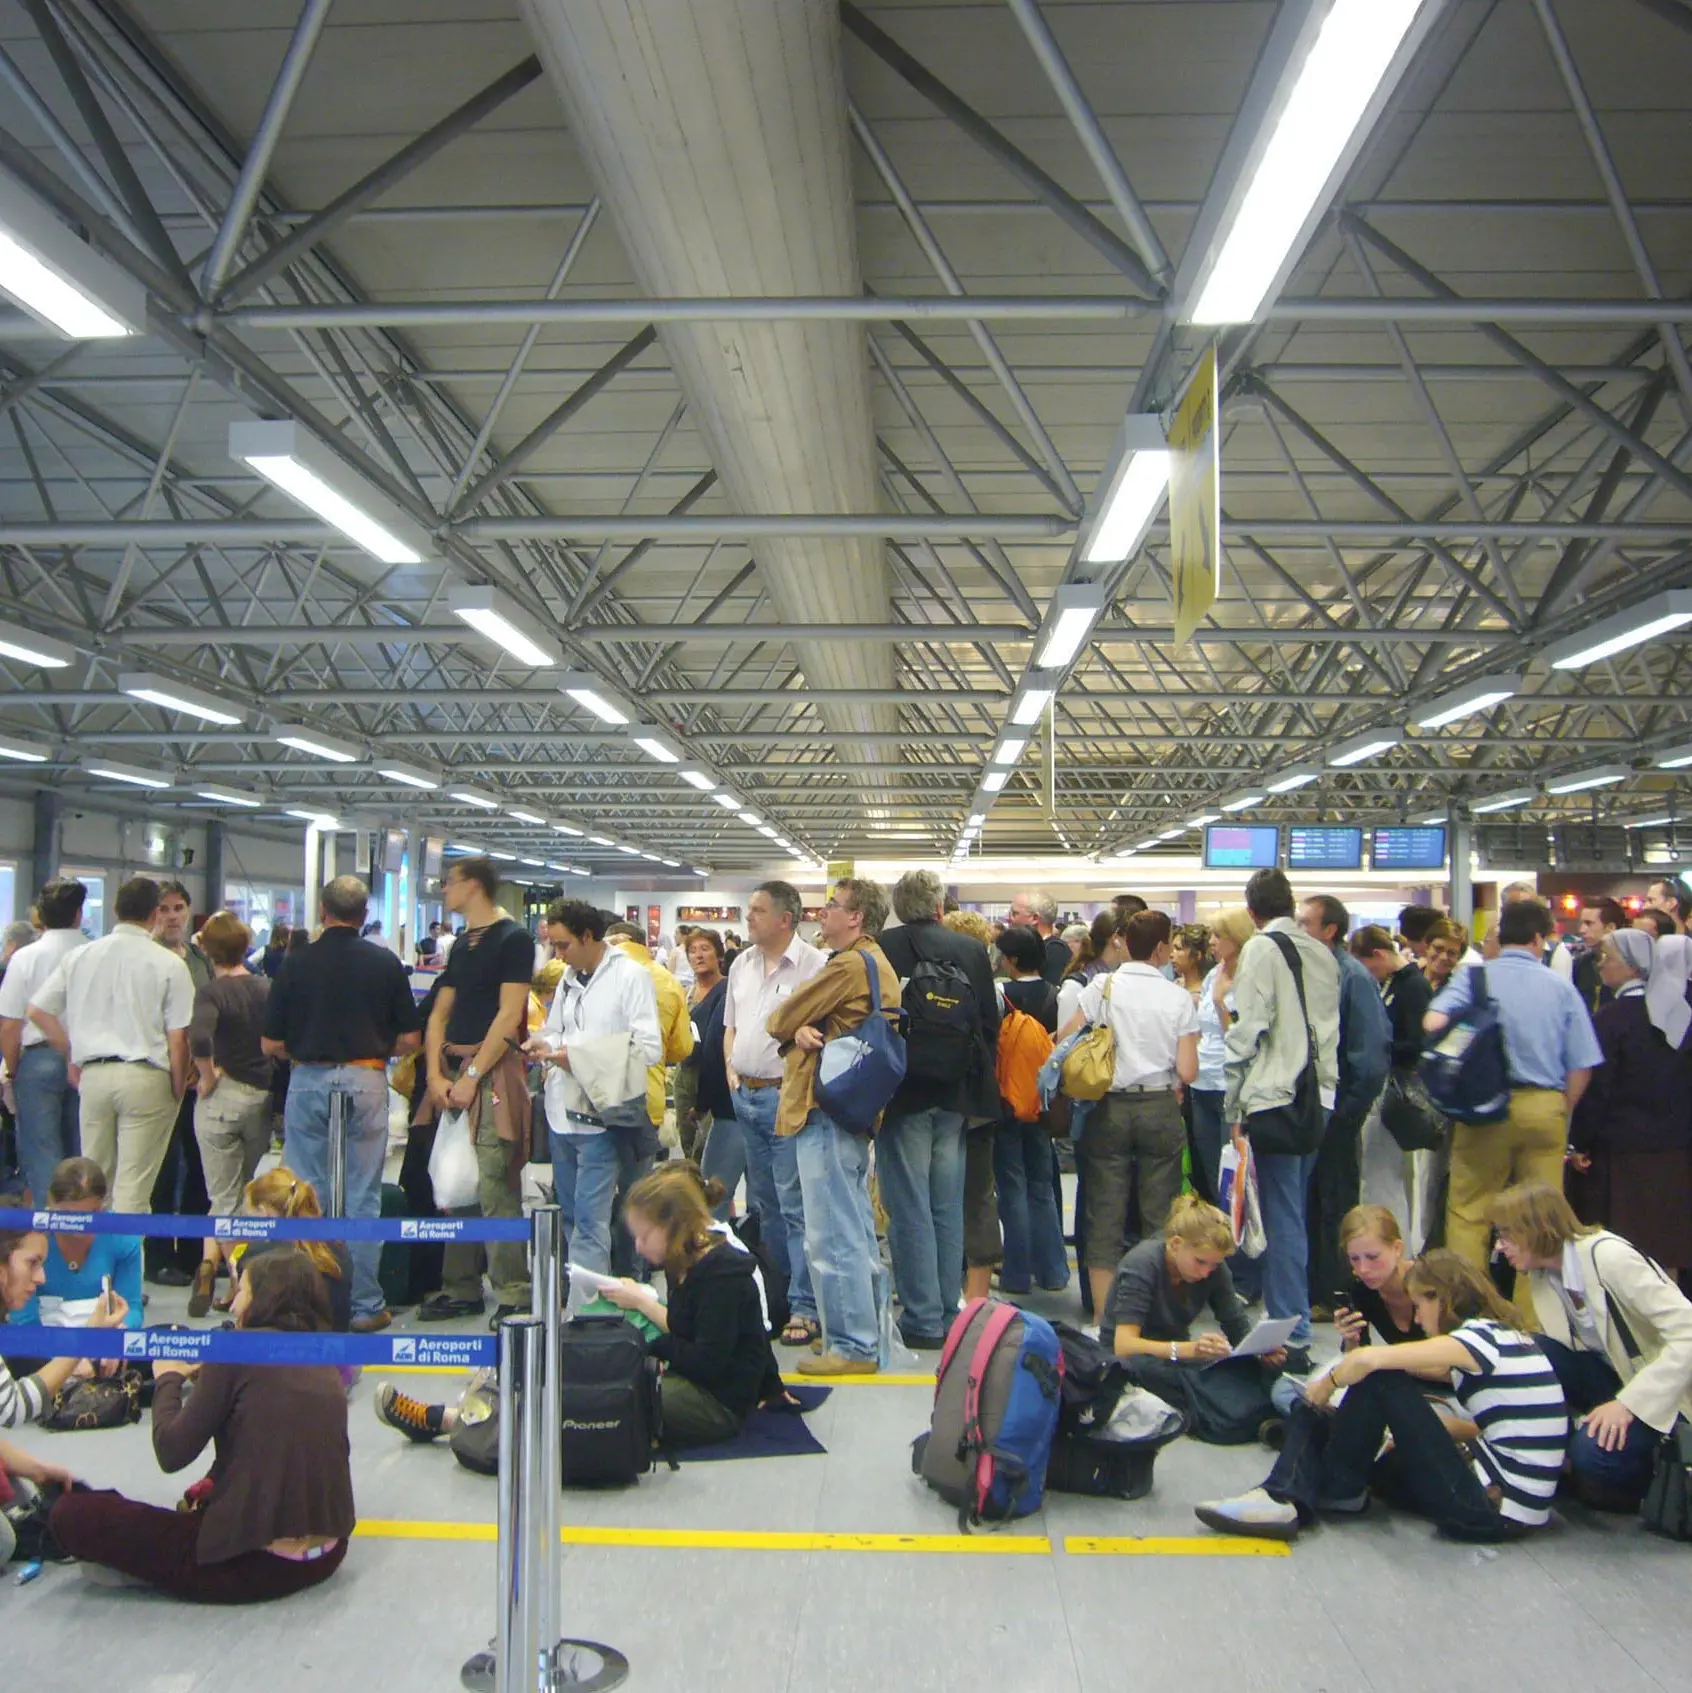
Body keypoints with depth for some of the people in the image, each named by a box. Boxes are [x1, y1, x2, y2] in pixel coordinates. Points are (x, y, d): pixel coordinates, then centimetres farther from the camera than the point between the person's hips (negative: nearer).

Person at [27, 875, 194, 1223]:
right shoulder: (168, 964, -7)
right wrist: (178, 1087, 3)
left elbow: (38, 1011, 10)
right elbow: (177, 1039, -8)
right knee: (133, 1187, 0)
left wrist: (73, 1055, 19)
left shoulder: (79, 956, 5)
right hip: (145, 1076, -4)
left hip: (93, 1073, 4)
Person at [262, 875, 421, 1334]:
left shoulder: (297, 962, -2)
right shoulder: (385, 963, -1)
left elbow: (270, 1044, 0)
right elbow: (410, 1039, 0)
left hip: (308, 1081, 0)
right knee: (363, 1198, 5)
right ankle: (365, 1305, 9)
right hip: (366, 1081, 0)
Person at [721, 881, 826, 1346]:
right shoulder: (742, 964, 13)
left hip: (787, 1097, -8)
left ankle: (806, 1308, -1)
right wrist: (731, 1069, 9)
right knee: (763, 1203, 16)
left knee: (796, 1205, -7)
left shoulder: (813, 965, -11)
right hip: (746, 1097, 8)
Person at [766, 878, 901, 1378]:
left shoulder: (849, 965, -16)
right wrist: (804, 1030, -9)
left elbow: (778, 1021, -11)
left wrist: (793, 1028, 11)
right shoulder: (877, 963, 17)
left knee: (832, 1238, -5)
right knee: (857, 1234, 16)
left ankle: (851, 1346, 1)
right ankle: (864, 1338, 25)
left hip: (826, 1111, -11)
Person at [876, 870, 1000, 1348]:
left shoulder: (882, 950, -9)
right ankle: (948, 1314, 20)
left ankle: (923, 1320, 4)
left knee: (910, 1209, 2)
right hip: (955, 1097, 4)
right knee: (948, 1209, 13)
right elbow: (990, 1025, 6)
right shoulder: (973, 950, 2)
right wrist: (981, 1089, 15)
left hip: (902, 1094, -4)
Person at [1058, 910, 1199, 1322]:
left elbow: (1064, 1041, -8)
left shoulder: (1102, 988, -4)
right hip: (1160, 1109, 0)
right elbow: (1188, 1072, -7)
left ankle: (1104, 1315, 9)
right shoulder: (1178, 997, -4)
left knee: (1105, 1214, 6)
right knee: (1159, 1215, 9)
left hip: (1110, 1107, 0)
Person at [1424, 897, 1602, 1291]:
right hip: (1546, 1106, 2)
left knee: (1468, 1211, 6)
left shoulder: (1475, 976, -2)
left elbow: (1433, 1022, -18)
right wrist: (1561, 1113, 14)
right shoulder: (1562, 987, 3)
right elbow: (1581, 1066, 1)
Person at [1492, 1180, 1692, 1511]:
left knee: (1594, 1451, -30)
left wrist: (1628, 1403, -31)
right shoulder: (1542, 1272, -1)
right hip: (1612, 1373, 7)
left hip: (1662, 1390, -7)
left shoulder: (1609, 1257, -24)